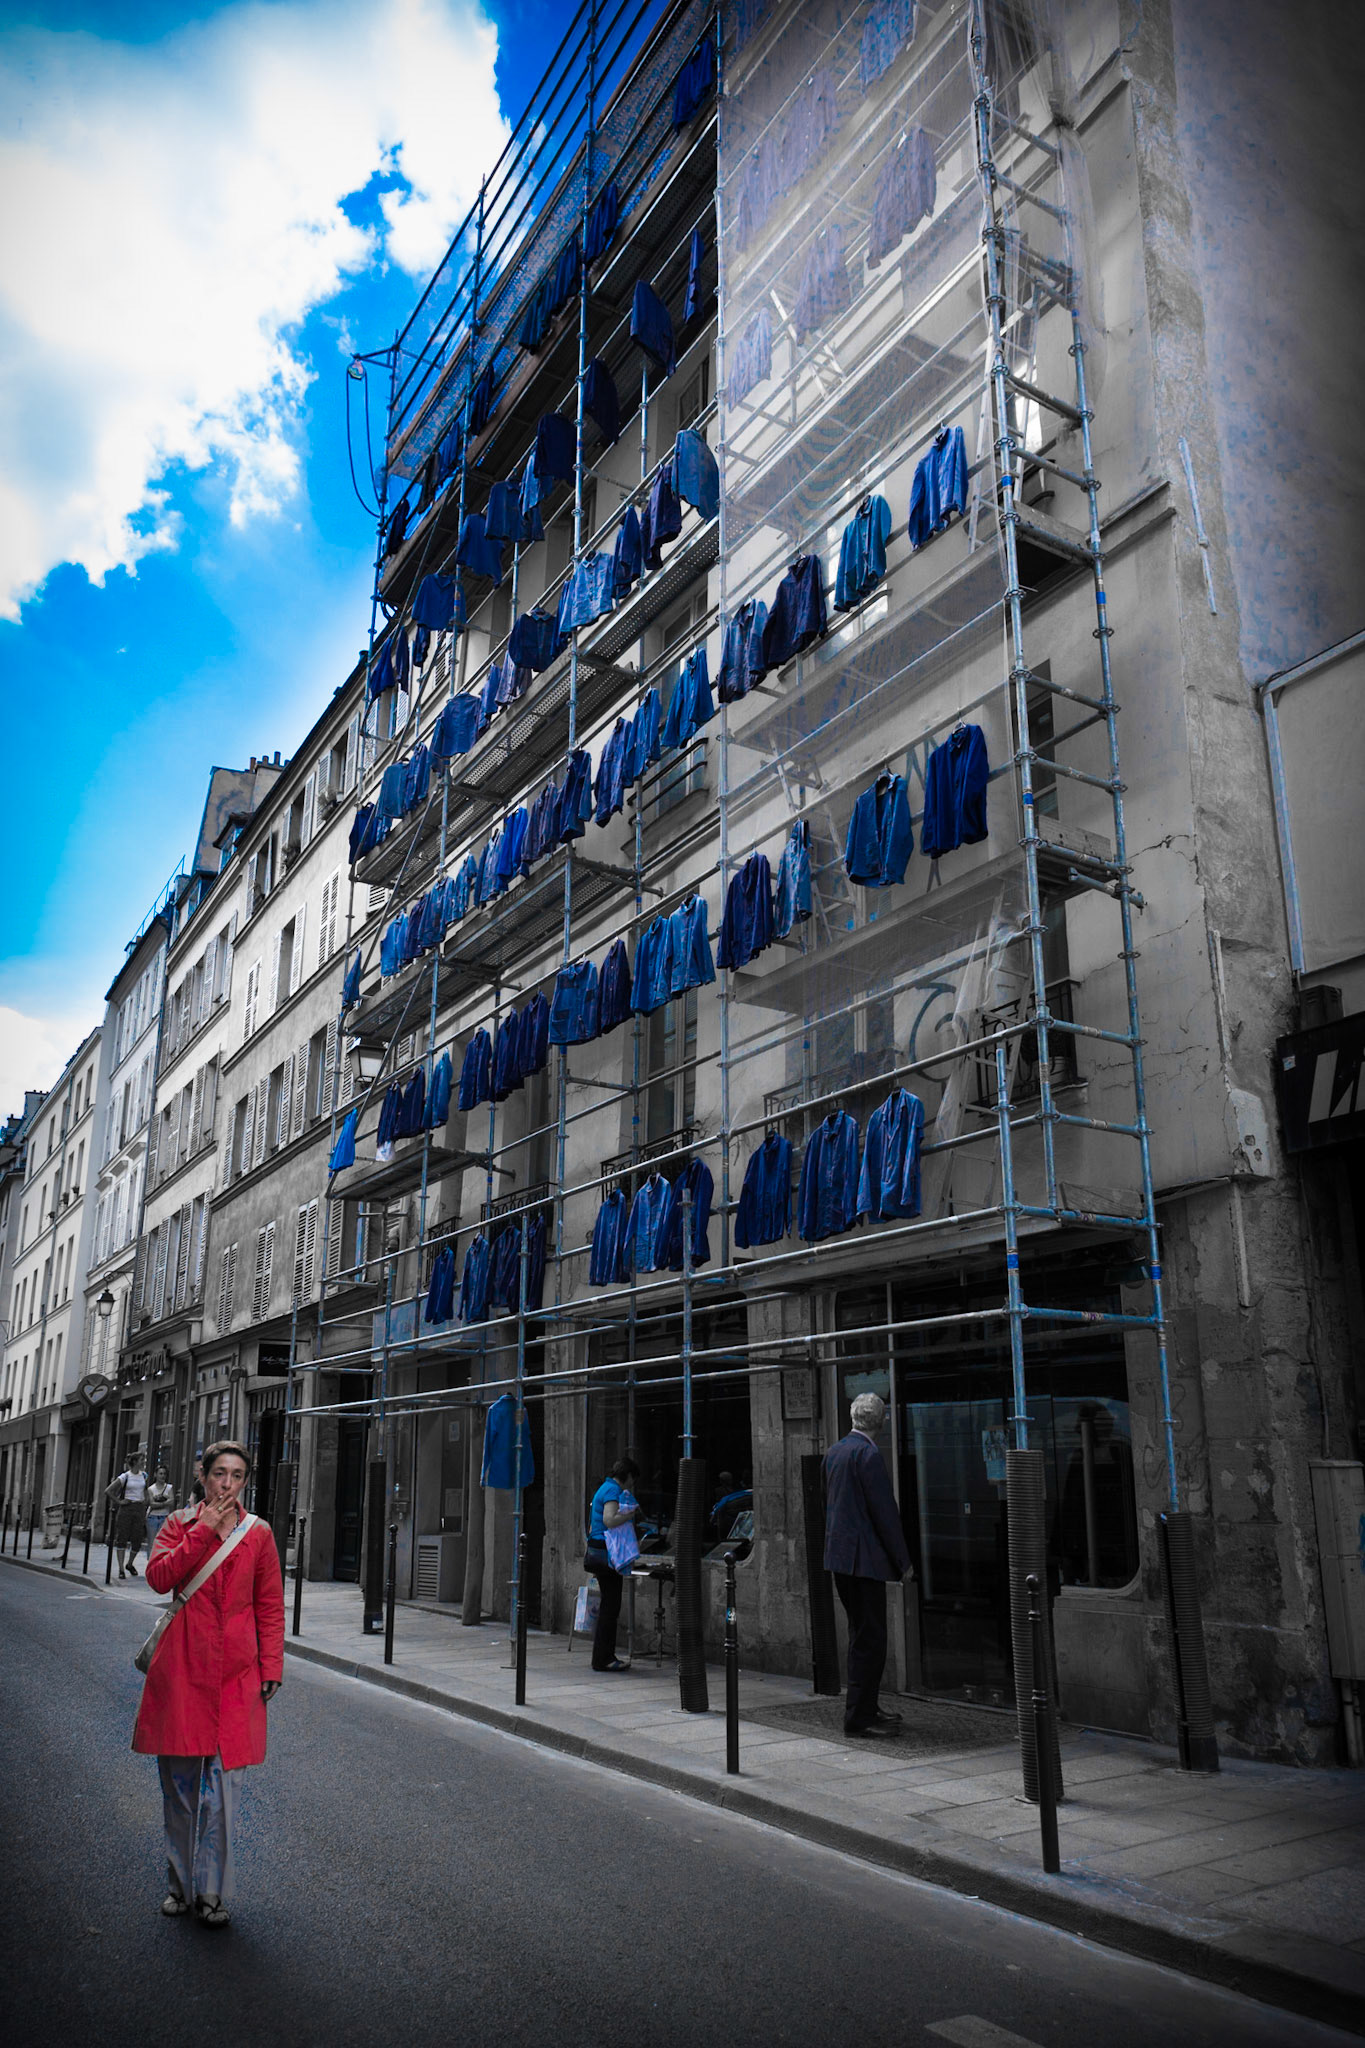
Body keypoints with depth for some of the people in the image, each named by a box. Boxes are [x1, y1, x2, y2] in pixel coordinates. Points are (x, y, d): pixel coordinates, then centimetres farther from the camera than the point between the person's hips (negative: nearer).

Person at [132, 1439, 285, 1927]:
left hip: (235, 1671, 0)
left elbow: (270, 1607, 7)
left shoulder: (259, 1534, 6)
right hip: (182, 1667, 0)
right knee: (180, 1778, 8)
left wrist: (271, 1667, 1)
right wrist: (202, 1531, -15)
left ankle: (212, 1890, 9)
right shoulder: (181, 1523, 5)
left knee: (222, 1781, -2)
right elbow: (158, 1577, -11)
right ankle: (181, 1882, 24)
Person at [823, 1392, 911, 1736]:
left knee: (860, 1634, 18)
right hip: (863, 1556, -9)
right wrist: (902, 1560, -8)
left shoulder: (834, 1451, 11)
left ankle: (865, 1707, 26)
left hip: (838, 1553, 9)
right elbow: (885, 1511, -16)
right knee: (870, 1639, -3)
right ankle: (859, 1717, 0)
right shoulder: (868, 1454, -16)